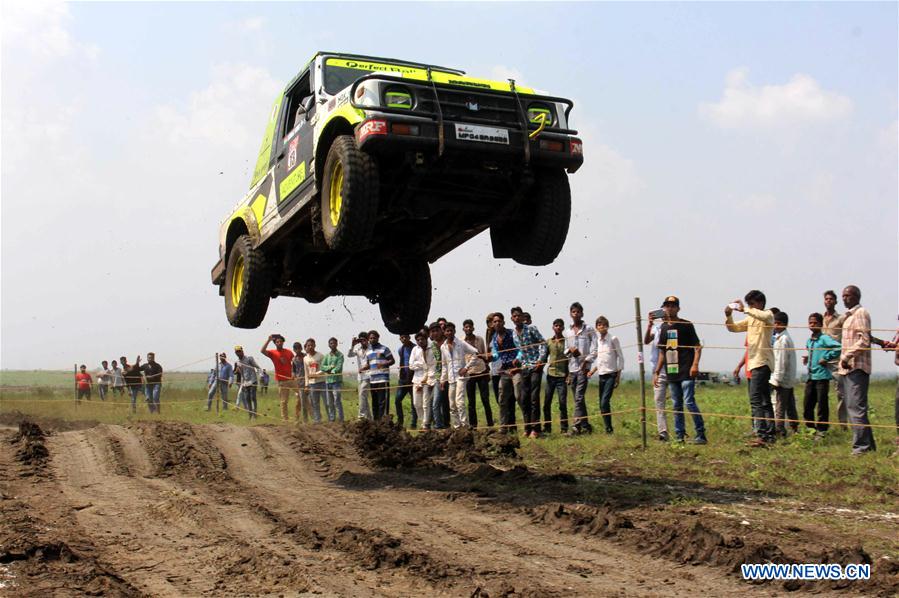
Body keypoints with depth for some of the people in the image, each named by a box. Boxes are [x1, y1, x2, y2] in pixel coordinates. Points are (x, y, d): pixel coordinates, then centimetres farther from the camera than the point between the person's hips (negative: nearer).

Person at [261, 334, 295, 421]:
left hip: (291, 378, 2)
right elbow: (263, 351, -18)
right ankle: (285, 418, 5)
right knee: (283, 401, 1)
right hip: (281, 381, -2)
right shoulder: (272, 353, 0)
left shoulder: (289, 352, 7)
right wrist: (268, 340, -22)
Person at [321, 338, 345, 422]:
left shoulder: (340, 355, -2)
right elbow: (322, 367, 3)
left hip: (337, 381, -5)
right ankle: (331, 419, 16)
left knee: (337, 401, -10)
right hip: (328, 381, 5)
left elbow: (338, 368, -11)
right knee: (329, 403, 9)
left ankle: (340, 419, -7)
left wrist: (330, 371, -8)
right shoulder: (326, 355, 13)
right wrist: (330, 367, -11)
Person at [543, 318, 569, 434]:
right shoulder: (548, 342, 11)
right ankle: (547, 428, 11)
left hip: (562, 376, -3)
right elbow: (544, 357, 14)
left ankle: (564, 429, 1)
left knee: (563, 403, -5)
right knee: (547, 403, 2)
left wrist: (569, 375, -6)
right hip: (550, 375, 3)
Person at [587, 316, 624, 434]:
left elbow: (620, 357, -3)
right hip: (601, 375, 6)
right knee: (602, 404, 4)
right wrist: (592, 371, 6)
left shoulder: (613, 339, -5)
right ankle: (608, 428, 12)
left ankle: (609, 428, -9)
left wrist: (618, 376, -7)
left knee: (605, 402, -17)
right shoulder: (597, 341, 11)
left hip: (611, 374, -6)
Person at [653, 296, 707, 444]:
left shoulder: (686, 325, -1)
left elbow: (697, 346, -5)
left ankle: (701, 435, -5)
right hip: (671, 373, 6)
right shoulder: (663, 328, 14)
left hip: (686, 372, -6)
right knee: (676, 405, 8)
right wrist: (656, 372, 16)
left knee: (689, 402, -11)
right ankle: (679, 436, 13)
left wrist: (695, 364, -19)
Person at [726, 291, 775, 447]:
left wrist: (745, 310, -27)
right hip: (755, 362, 10)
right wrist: (728, 316, 2)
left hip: (762, 362, -10)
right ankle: (770, 435, 16)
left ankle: (762, 435, -19)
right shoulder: (750, 318, 19)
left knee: (755, 399, -16)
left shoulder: (768, 315, -6)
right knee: (765, 401, 11)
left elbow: (764, 316, -31)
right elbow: (734, 328, 21)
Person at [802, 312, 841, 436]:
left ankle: (821, 430, 8)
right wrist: (807, 358, 12)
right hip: (811, 376, 7)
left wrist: (827, 359, -17)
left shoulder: (824, 338, -9)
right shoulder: (809, 341, 14)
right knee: (807, 404, 9)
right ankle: (810, 428, 21)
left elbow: (838, 348, -21)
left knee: (822, 404, 0)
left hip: (822, 376, -7)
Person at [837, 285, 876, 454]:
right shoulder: (849, 315, 22)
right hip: (848, 367, 10)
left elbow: (864, 340, -17)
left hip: (856, 367, -10)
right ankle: (868, 444, 19)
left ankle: (861, 446, -11)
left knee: (856, 406, -12)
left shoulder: (861, 313, -7)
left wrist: (847, 356, -18)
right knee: (853, 406, 12)